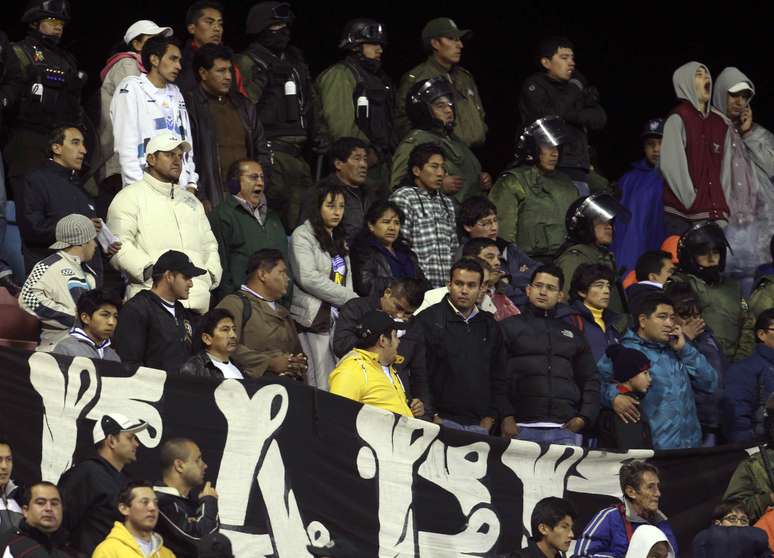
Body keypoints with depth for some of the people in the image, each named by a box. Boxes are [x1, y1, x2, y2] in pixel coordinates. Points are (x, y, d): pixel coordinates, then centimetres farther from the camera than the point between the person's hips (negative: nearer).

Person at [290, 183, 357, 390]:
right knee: (321, 387, -12)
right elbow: (309, 278, -13)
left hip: (340, 318, 7)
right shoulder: (303, 235, -2)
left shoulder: (339, 239, 22)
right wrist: (352, 299, -11)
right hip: (315, 318, -7)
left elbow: (346, 279, 18)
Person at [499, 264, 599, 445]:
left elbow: (590, 379, 24)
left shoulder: (573, 334, 24)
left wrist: (584, 417, 7)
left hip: (565, 430, 3)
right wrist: (504, 417, -10)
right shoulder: (509, 327, 12)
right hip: (522, 428, -3)